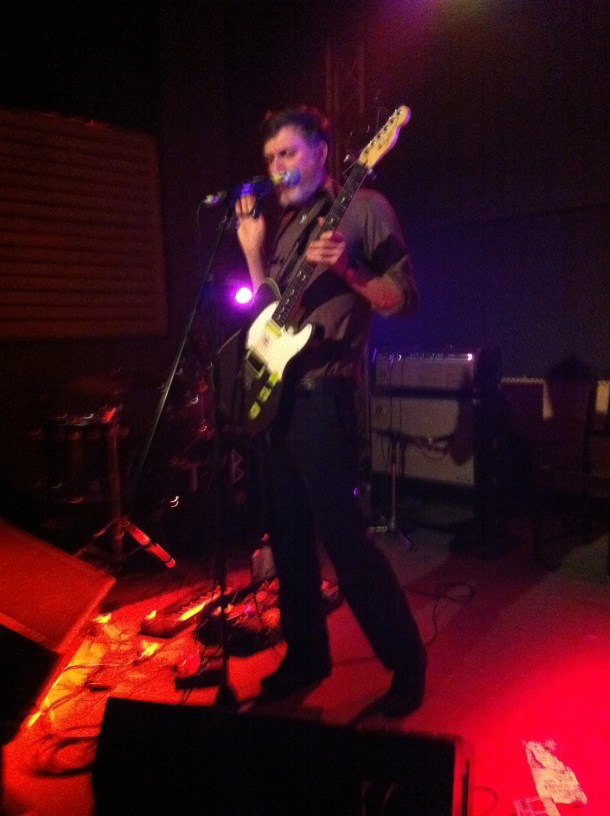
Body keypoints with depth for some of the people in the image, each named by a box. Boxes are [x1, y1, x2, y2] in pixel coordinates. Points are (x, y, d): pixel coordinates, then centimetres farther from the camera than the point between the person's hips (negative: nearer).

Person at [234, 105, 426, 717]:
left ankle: (406, 662, 13)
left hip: (322, 393, -8)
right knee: (288, 535, 12)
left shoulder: (363, 208, -1)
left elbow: (406, 300, -7)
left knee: (342, 535, -7)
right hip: (278, 392, 8)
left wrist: (347, 269, -22)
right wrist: (252, 250, 8)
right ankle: (307, 654, 28)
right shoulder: (285, 226, 20)